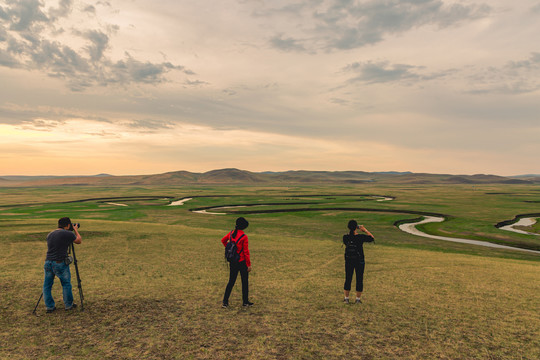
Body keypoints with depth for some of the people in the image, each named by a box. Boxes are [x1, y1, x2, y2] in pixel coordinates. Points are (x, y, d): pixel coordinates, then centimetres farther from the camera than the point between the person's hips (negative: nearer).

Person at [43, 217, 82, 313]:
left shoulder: (50, 234, 10)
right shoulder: (68, 234, -9)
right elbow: (79, 241, 6)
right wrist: (76, 230, 20)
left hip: (48, 262, 6)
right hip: (60, 264, -5)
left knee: (47, 285, 15)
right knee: (66, 284, 11)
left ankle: (49, 306, 20)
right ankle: (68, 305, 21)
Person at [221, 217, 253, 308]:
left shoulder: (231, 233, -1)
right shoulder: (244, 236, -18)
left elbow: (223, 240, 17)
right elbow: (246, 252, -16)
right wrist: (249, 265, -9)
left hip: (232, 262, 5)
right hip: (242, 262, -5)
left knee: (231, 281, 13)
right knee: (245, 282, 12)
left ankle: (225, 302, 10)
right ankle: (245, 302, 21)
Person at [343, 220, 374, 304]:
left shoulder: (345, 237, -9)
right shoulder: (360, 237, -18)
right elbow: (372, 238, -3)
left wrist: (352, 231, 13)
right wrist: (364, 230, 2)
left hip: (348, 261, 3)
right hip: (359, 261, -2)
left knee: (348, 279, 13)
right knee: (359, 280, 11)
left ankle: (346, 298, 21)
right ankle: (358, 299, 19)